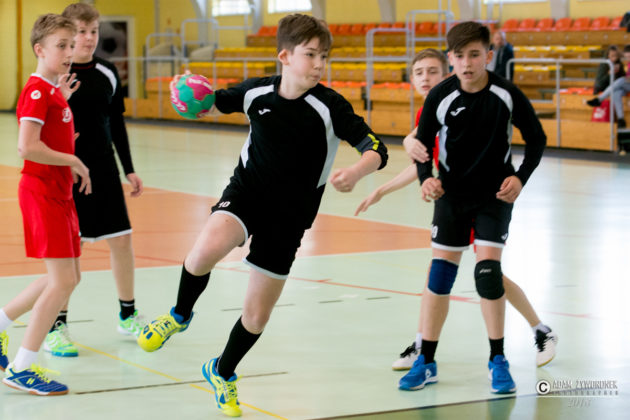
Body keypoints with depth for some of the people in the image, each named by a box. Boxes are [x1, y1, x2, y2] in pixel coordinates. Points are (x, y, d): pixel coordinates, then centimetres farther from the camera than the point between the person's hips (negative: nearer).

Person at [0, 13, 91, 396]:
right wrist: (72, 160, -15)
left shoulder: (54, 91, 13)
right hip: (42, 192, -10)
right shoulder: (37, 91, -15)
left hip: (59, 193, 10)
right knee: (63, 280, -10)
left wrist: (62, 101, 12)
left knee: (68, 277, 14)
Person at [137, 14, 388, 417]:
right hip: (246, 191, 0)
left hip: (289, 215, 0)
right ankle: (180, 315, 0)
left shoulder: (330, 106, -16)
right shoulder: (257, 92, -7)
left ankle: (223, 373, 37)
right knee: (207, 250, -32)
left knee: (258, 314, 7)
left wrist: (356, 172, -43)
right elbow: (217, 101, 15)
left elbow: (377, 149, -21)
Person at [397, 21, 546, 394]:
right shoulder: (440, 97, -13)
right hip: (452, 193, 2)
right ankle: (426, 362, 12)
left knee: (488, 271, -11)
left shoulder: (508, 95, -15)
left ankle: (498, 361, 4)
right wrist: (426, 178, -17)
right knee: (440, 273, 1)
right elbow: (423, 142, 1)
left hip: (496, 194, -2)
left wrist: (521, 177, -14)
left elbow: (537, 139, -1)